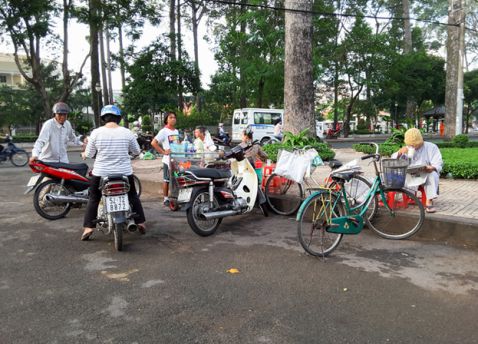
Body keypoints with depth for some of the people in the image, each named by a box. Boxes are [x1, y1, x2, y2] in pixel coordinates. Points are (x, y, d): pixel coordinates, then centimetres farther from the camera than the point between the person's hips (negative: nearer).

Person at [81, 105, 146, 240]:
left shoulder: (96, 133, -7)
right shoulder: (127, 132, -5)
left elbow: (89, 154, 0)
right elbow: (137, 151, 6)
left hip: (101, 173, -1)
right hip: (125, 172, 1)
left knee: (93, 199, 15)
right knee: (133, 196, 19)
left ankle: (88, 227, 8)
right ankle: (140, 223, 20)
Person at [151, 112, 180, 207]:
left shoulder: (176, 131, 13)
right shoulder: (164, 131, -8)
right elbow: (153, 143, -15)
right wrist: (163, 152, -16)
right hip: (168, 159, -6)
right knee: (166, 180, 3)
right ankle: (166, 199, 12)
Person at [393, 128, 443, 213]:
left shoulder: (431, 147, 7)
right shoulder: (407, 149, 18)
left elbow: (438, 164, -4)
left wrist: (431, 168, -28)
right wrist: (400, 152, -11)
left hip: (426, 174, -2)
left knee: (432, 175, -35)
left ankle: (429, 201, -33)